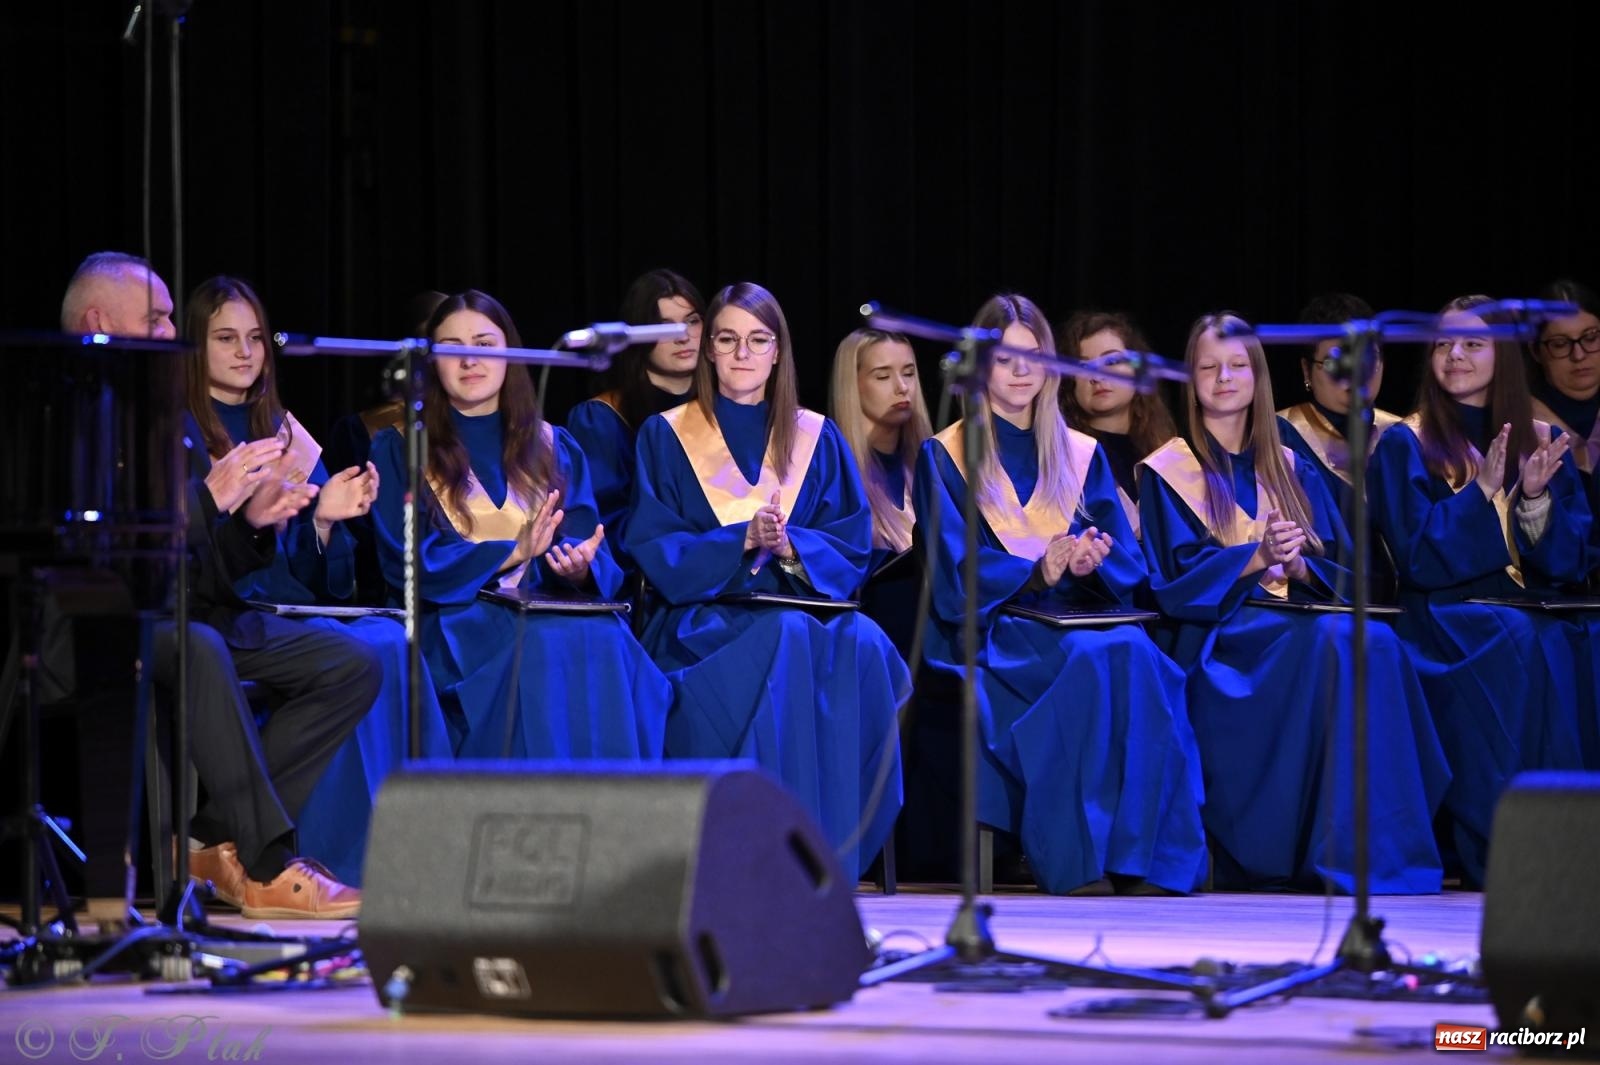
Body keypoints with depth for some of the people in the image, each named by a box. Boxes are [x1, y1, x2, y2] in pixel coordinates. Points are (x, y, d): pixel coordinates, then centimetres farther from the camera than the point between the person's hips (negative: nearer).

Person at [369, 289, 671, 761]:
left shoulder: (554, 447, 20)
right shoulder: (400, 450, 11)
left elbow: (595, 554, 9)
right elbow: (405, 562, -3)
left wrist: (581, 566, -16)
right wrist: (513, 553, -14)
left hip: (555, 611, 3)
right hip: (458, 622, -3)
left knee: (607, 642, -32)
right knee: (545, 648, -36)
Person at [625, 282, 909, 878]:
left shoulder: (817, 439, 16)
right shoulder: (665, 437, 11)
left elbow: (853, 546, 7)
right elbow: (653, 548, -1)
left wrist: (791, 546, -14)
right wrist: (742, 540, -15)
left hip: (808, 607, 2)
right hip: (702, 622, -2)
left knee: (862, 647, -33)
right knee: (786, 641, -36)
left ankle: (835, 847, -29)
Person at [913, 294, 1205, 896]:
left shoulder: (1082, 456, 20)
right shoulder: (945, 457, 10)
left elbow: (1128, 564, 10)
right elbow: (955, 574, -3)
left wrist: (1095, 561, -14)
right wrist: (1039, 572, -20)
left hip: (1083, 617, 3)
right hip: (993, 634, -3)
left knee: (1140, 656, -33)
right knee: (1094, 659, -35)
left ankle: (1146, 860, -37)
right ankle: (1082, 863, -38)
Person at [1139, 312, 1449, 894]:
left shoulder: (1291, 471, 22)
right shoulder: (1166, 472, 10)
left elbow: (1337, 568, 13)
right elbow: (1176, 581, -3)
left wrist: (1298, 564, -10)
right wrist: (1254, 558, -17)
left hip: (1298, 616, 4)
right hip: (1216, 636, -4)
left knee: (1376, 642, -32)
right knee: (1336, 643, -36)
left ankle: (1389, 854, -35)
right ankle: (1341, 860, -38)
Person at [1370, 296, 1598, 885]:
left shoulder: (1541, 443, 14)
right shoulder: (1405, 446, 4)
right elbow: (1420, 561, -7)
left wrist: (1536, 498, -11)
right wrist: (1482, 492, -15)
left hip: (1535, 617, 3)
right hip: (1446, 622, -3)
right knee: (1513, 647, -35)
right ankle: (1499, 852, -33)